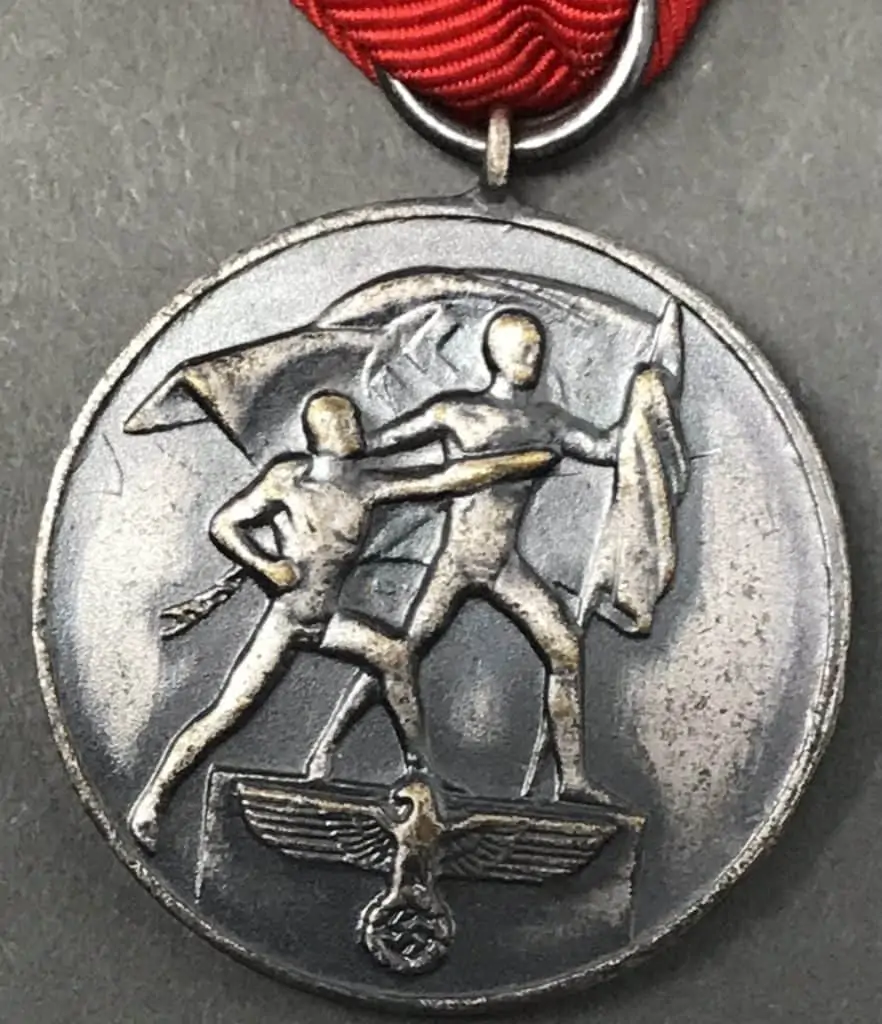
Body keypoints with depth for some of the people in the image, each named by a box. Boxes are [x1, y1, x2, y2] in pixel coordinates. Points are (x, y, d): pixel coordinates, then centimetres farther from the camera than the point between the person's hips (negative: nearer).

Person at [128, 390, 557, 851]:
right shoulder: (288, 478, -8)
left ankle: (418, 764, 15)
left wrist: (527, 460, 3)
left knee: (395, 656, 5)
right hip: (286, 618, -6)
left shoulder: (368, 485, 4)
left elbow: (452, 478, 3)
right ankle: (149, 803, -7)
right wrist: (267, 566, -20)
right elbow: (224, 524, -4)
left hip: (327, 620, 6)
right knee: (226, 713, -12)